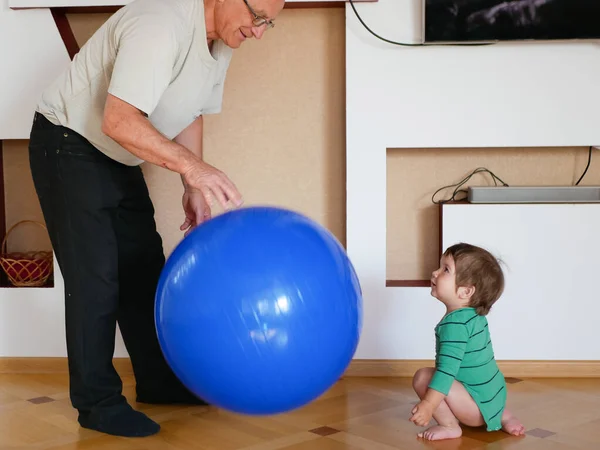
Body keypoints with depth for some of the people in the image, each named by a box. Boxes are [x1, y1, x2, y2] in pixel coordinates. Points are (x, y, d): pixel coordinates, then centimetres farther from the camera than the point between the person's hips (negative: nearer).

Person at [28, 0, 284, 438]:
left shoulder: (222, 42, -1)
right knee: (95, 277, -8)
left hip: (119, 158, 9)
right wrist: (192, 166, -44)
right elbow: (118, 120, -38)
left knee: (144, 268, 11)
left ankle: (157, 381, 24)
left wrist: (195, 190, 0)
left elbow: (191, 115, 9)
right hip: (68, 147, -9)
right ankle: (97, 403, 5)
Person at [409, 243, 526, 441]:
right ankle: (502, 415, 19)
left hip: (480, 406, -9)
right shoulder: (474, 315, 9)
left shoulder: (455, 323, -21)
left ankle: (449, 426, -7)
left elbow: (447, 369, -30)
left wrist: (428, 405, -33)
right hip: (494, 398, 9)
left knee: (423, 377, -18)